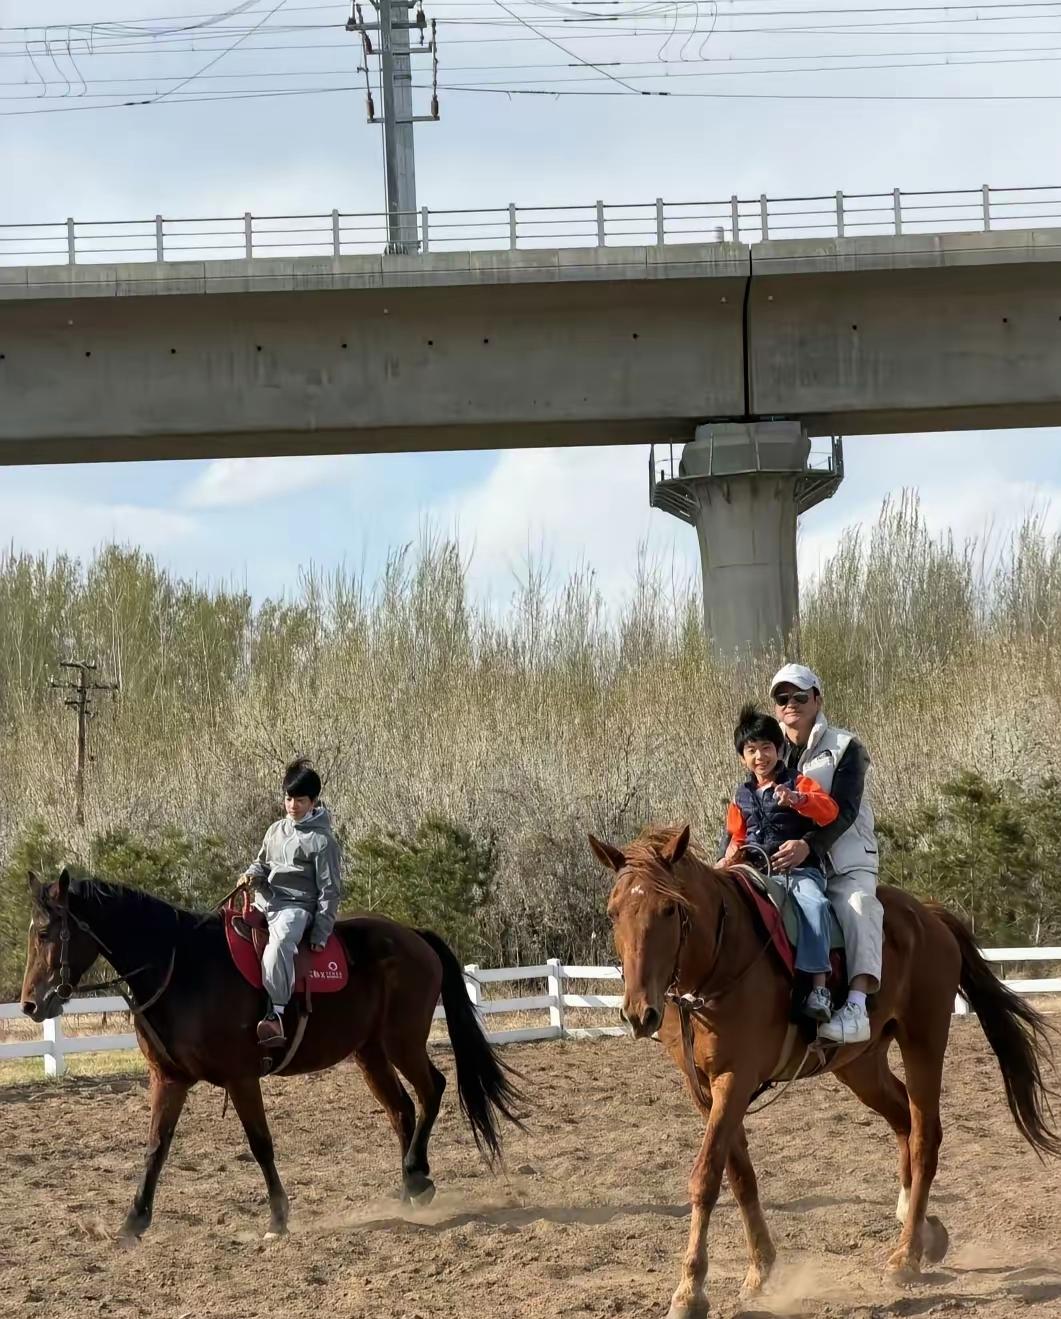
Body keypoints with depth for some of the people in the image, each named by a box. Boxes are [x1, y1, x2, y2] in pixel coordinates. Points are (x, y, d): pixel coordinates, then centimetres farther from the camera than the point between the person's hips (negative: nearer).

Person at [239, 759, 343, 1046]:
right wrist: (252, 875, 0)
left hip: (296, 907, -8)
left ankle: (276, 1013, -47)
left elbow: (330, 891, -5)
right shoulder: (276, 830, 15)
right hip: (265, 902, 8)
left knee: (279, 942, -38)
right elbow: (262, 863, 27)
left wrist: (320, 935, -11)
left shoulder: (321, 841, -4)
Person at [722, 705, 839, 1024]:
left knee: (812, 903, -34)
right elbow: (736, 836, 26)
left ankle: (819, 986, -41)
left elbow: (830, 811, -12)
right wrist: (733, 853, 3)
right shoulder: (742, 796, 18)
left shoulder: (799, 784, 4)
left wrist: (798, 800, -29)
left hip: (799, 868, -5)